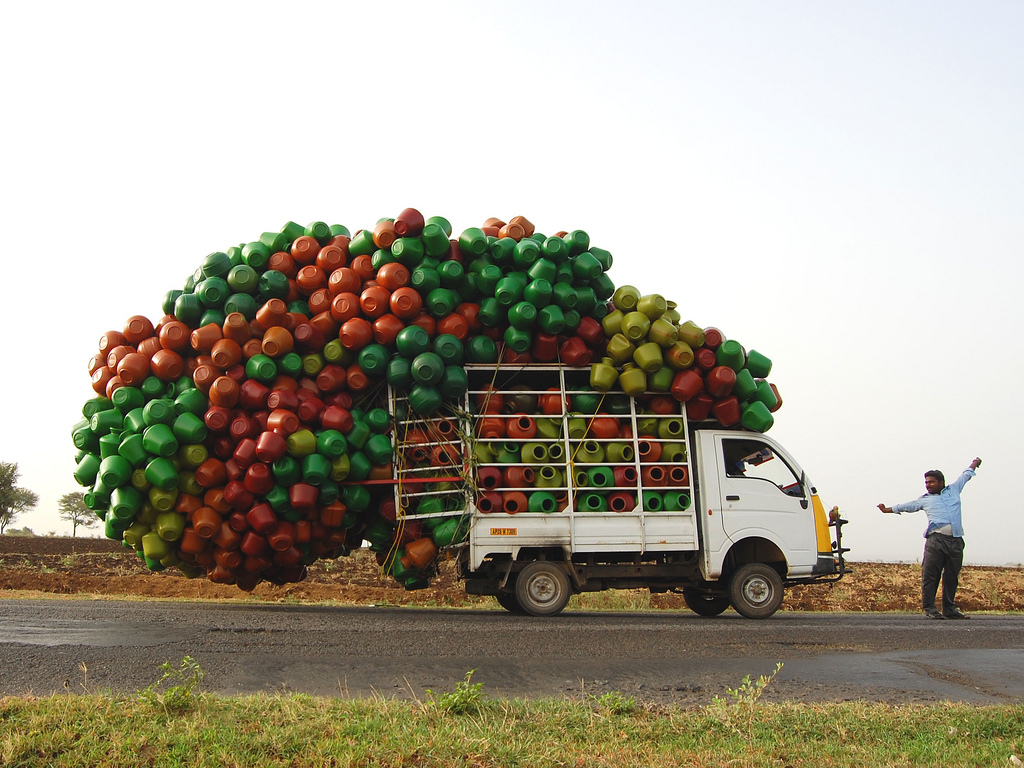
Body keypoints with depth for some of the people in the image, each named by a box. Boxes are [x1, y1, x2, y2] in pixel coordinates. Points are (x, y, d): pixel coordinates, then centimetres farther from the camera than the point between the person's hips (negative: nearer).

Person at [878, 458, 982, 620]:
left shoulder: (953, 490, 21)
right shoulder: (925, 500, 19)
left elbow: (966, 475, 37)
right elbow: (906, 506, 25)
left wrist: (974, 464, 51)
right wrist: (887, 509, 24)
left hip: (956, 541, 2)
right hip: (936, 539, -2)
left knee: (952, 577, 5)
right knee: (930, 575, -7)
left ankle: (949, 609, 12)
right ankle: (929, 608, -2)